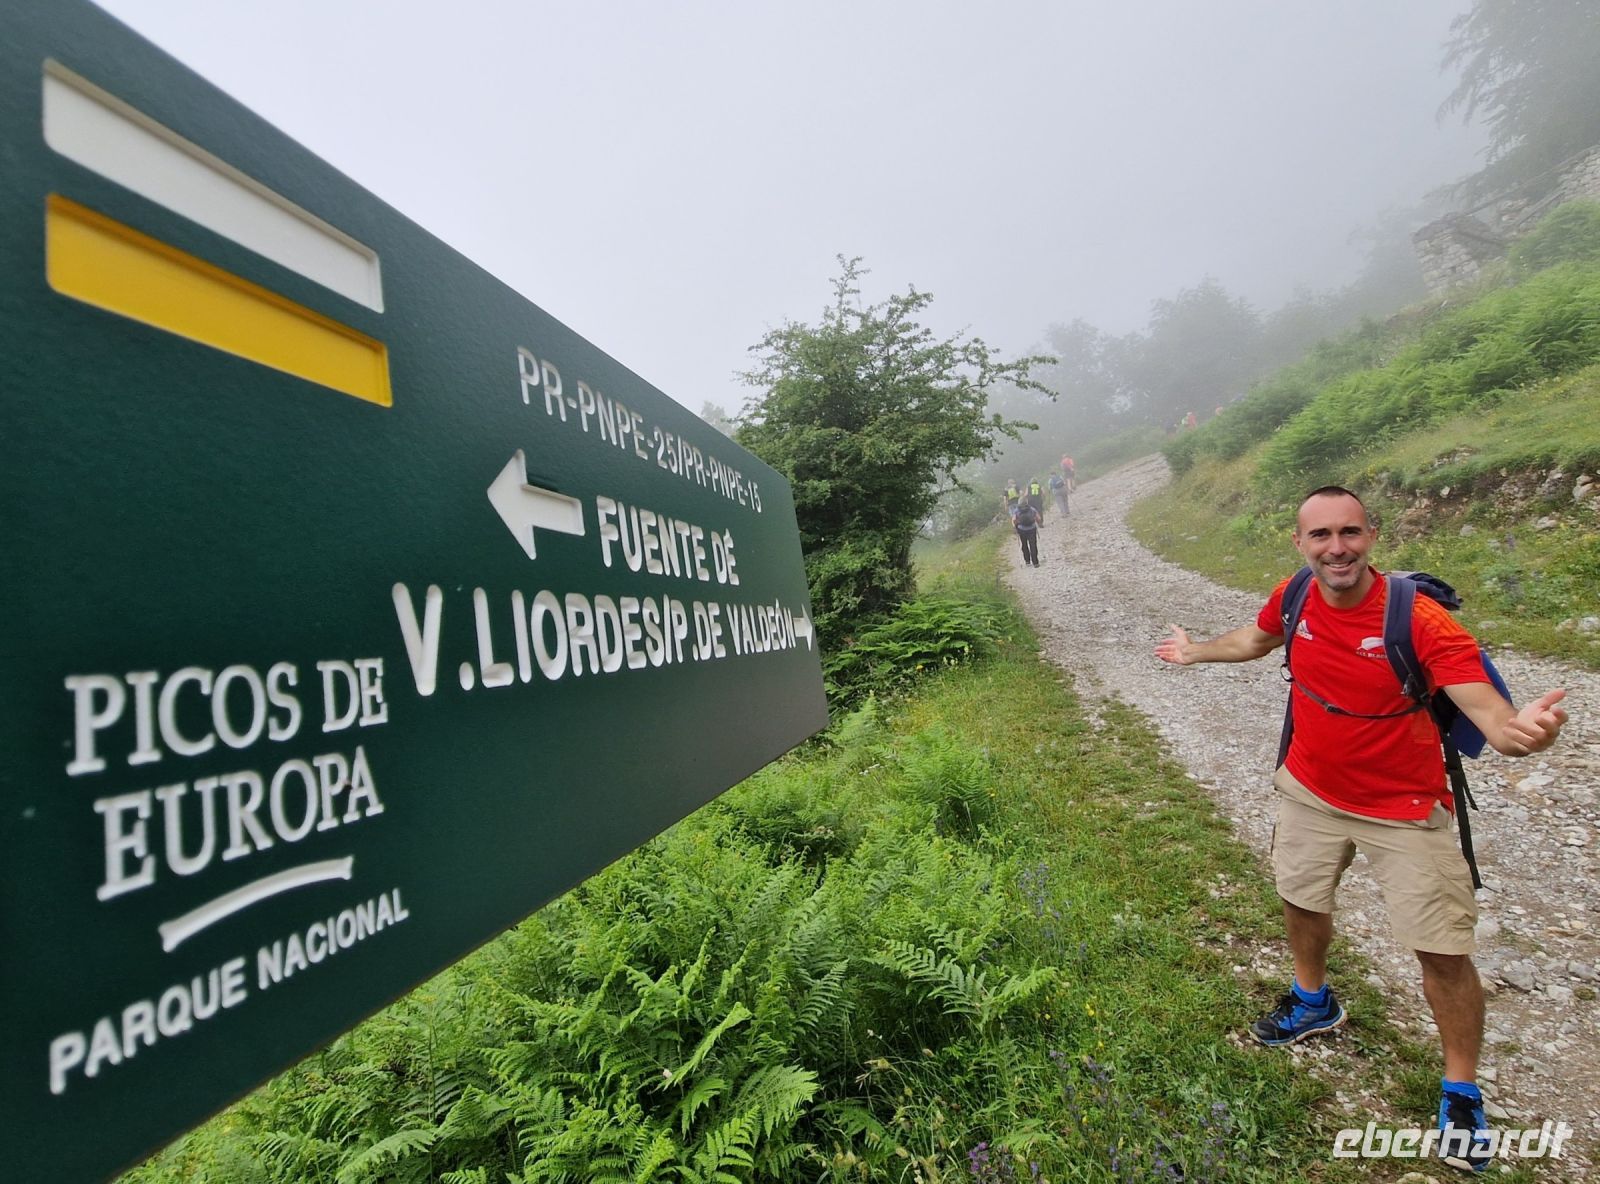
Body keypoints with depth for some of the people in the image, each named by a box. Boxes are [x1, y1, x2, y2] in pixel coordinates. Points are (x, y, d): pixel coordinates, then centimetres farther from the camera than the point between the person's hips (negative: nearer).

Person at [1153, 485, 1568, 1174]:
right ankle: (1313, 1003, 53)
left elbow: (1488, 710, -34)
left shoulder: (1421, 620, -27)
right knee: (1301, 900, 23)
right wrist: (1195, 652, 24)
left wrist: (1519, 730, -57)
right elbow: (1258, 638, 10)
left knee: (1443, 954, 2)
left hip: (1404, 811, -4)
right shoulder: (1293, 599, -13)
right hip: (1310, 790, 5)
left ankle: (1461, 1092, 30)